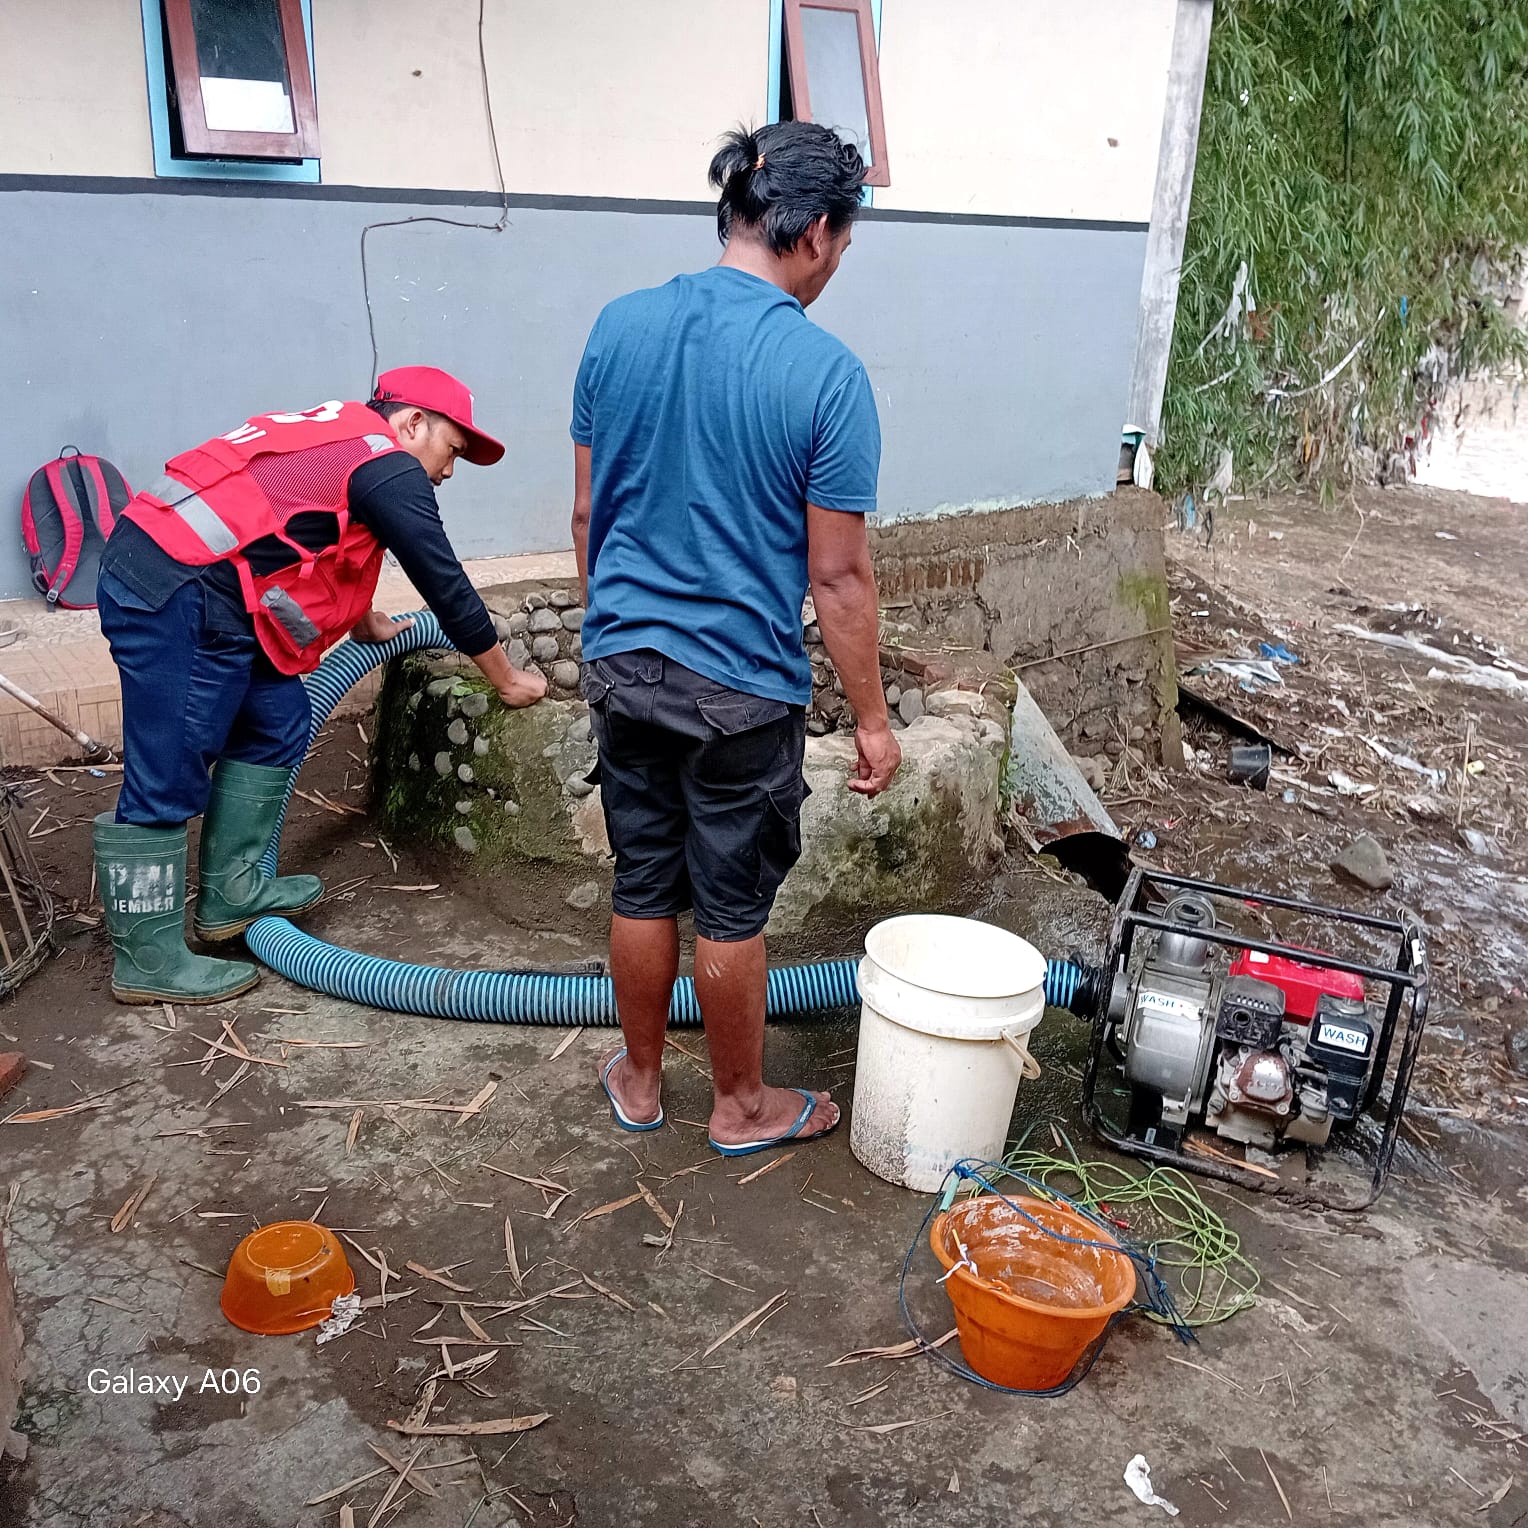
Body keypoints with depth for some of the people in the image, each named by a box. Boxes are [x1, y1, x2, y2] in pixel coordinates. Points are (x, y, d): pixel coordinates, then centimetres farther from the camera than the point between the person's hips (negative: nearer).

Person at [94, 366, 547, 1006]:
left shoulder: (340, 436, 23)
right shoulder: (390, 468, -5)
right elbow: (445, 583, -2)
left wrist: (368, 624, 47)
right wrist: (507, 680, 8)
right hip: (177, 597, -10)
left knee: (277, 719, 15)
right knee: (168, 779, -4)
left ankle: (231, 893, 22)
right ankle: (148, 961, 5)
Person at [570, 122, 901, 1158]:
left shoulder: (622, 326, -2)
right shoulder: (826, 373, -16)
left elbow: (588, 511, 6)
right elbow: (839, 575, -13)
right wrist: (873, 717, -3)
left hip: (625, 662, 5)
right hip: (742, 688, -4)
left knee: (644, 885, 18)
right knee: (732, 905, 11)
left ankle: (640, 1082, 36)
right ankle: (743, 1106, 31)